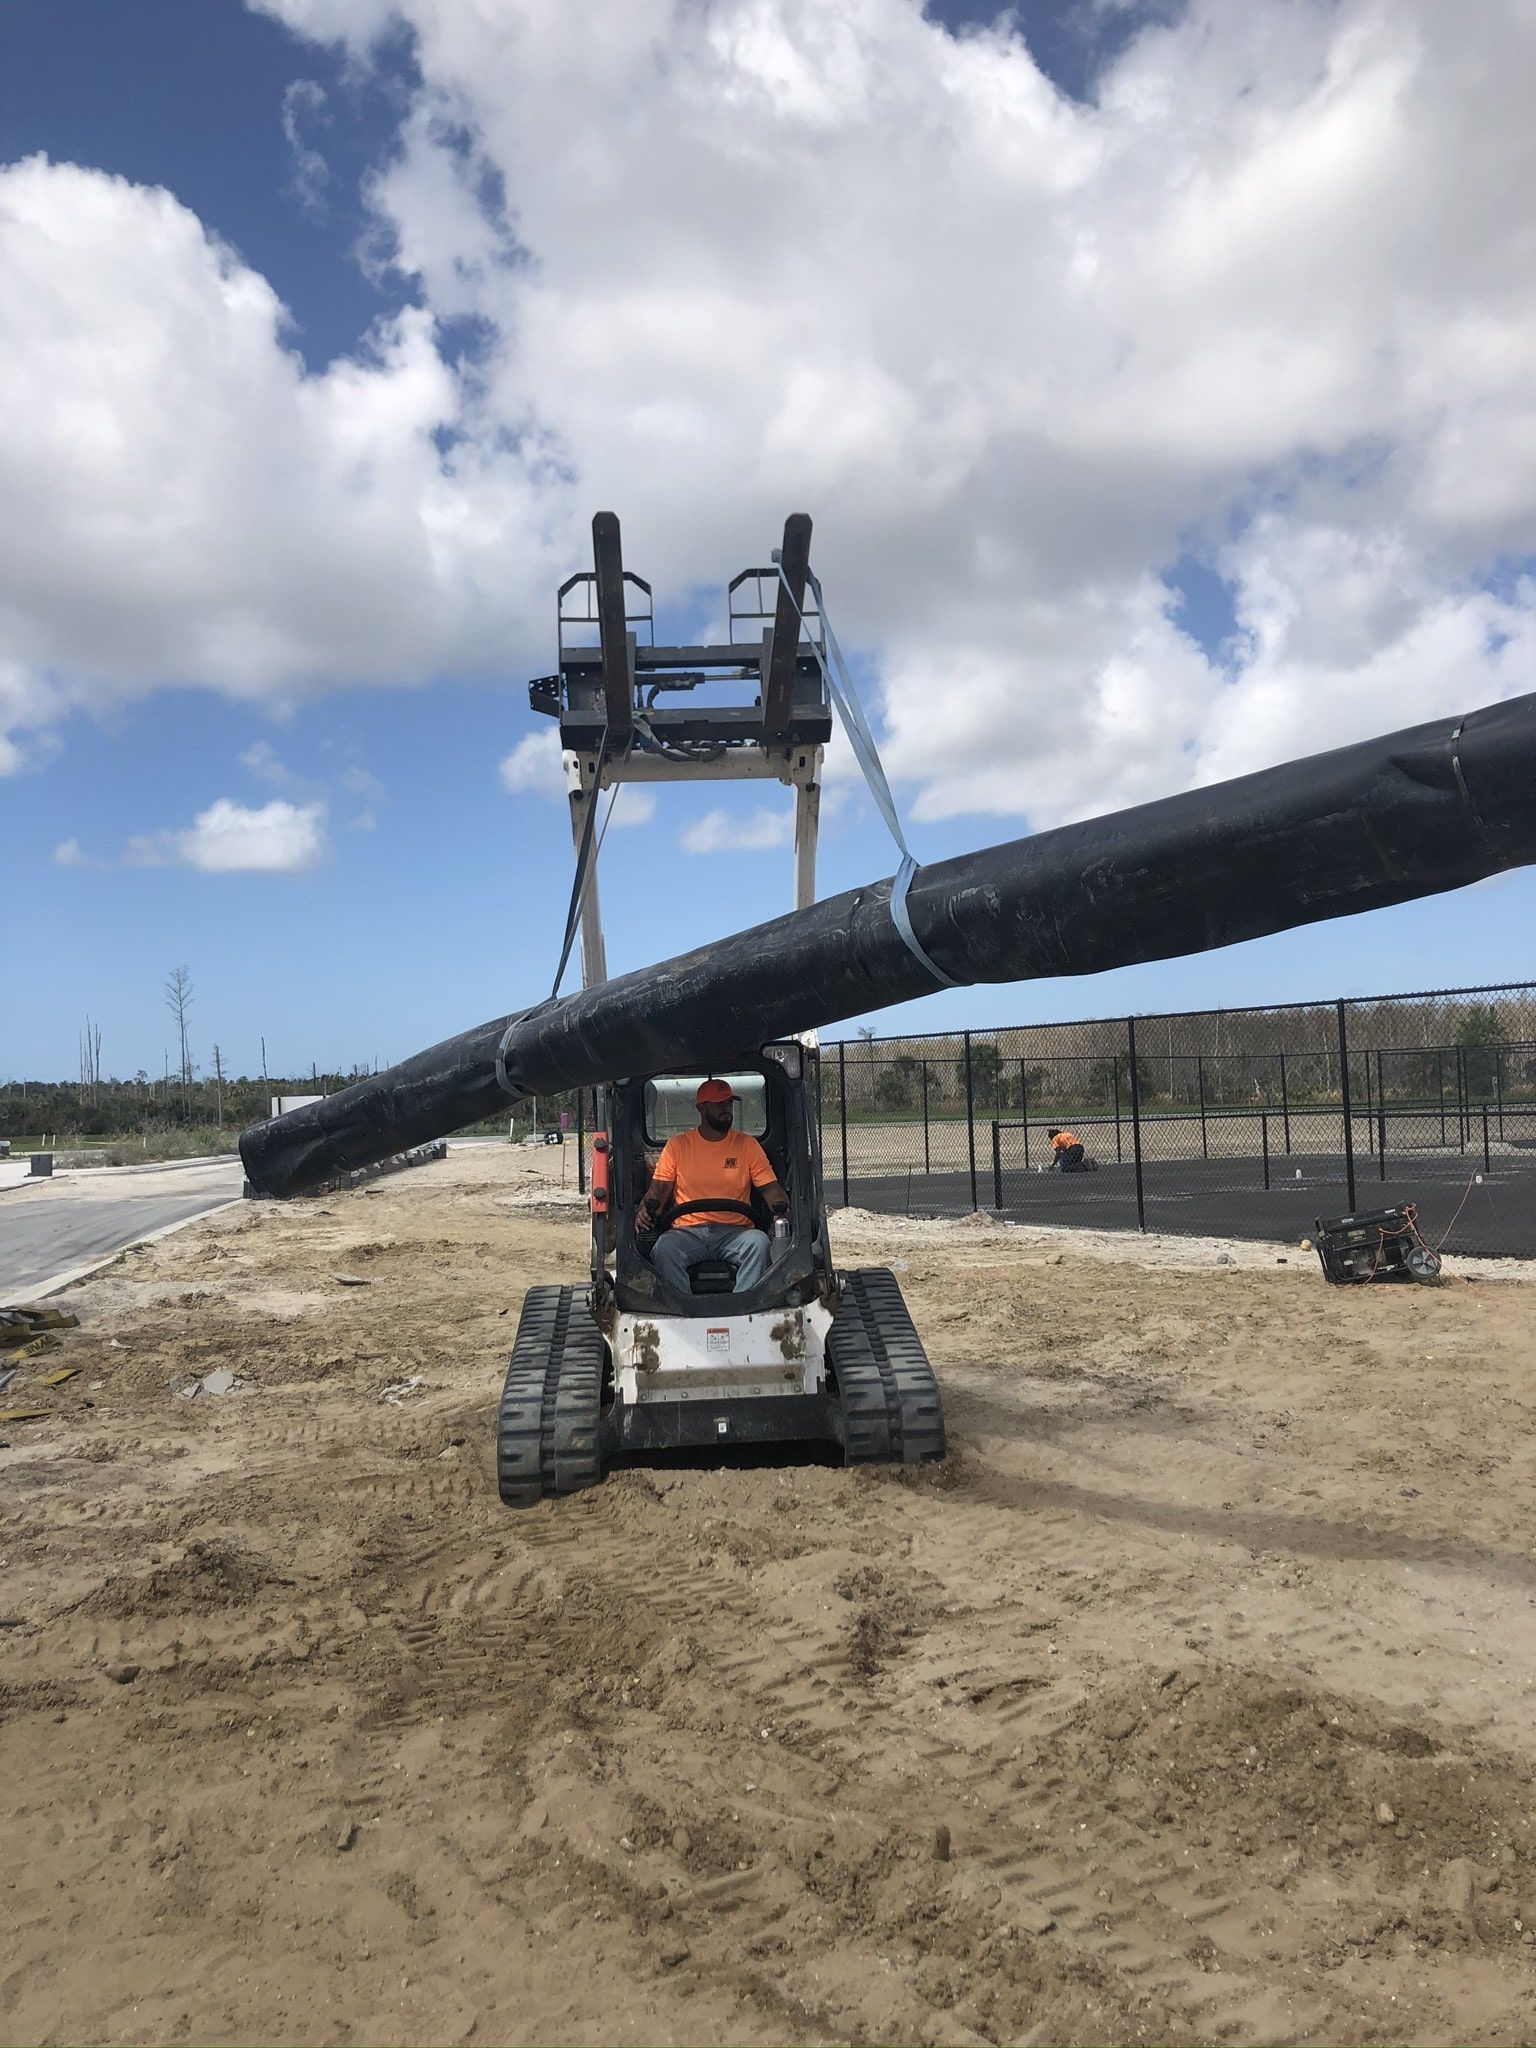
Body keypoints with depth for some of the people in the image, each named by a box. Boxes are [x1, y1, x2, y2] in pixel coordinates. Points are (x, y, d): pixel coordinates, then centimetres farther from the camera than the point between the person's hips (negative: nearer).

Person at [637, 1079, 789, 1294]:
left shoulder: (747, 1145, 11)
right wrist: (643, 1212, -15)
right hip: (688, 1231, 0)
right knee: (663, 1249, -33)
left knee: (759, 1243, -33)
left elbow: (770, 1188, 7)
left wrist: (780, 1206, -17)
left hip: (735, 1231, 0)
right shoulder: (677, 1146, 10)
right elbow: (657, 1192, 8)